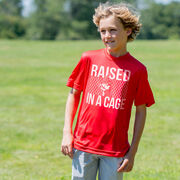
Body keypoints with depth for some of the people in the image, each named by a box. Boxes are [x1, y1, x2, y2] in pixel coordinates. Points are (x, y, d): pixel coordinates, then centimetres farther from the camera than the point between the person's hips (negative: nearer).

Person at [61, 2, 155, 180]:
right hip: (83, 145, 1)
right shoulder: (89, 59, 1)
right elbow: (74, 94, 10)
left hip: (116, 150, -1)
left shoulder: (137, 69, -2)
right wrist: (67, 132, 2)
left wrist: (132, 151, 1)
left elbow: (141, 111, 3)